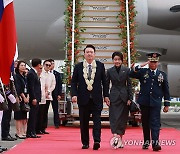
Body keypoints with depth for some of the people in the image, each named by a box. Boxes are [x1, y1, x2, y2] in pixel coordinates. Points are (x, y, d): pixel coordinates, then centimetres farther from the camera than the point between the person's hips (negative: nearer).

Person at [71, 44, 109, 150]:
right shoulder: (78, 67, 6)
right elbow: (74, 82, 6)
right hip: (83, 98, 1)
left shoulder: (100, 66, 6)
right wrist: (74, 94, -7)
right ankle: (85, 143, 13)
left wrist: (106, 95, 3)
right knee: (84, 122, 5)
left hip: (96, 98, -1)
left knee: (97, 119, -9)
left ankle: (97, 141, -14)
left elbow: (104, 81, 8)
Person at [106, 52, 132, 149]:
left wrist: (130, 98, -3)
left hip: (124, 96, 1)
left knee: (123, 118, 4)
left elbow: (129, 85, 2)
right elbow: (107, 85, 6)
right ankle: (116, 136, -22)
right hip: (114, 97, 0)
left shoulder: (126, 70, 3)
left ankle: (120, 138, 12)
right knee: (114, 117, -11)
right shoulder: (110, 71, 4)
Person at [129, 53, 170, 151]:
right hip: (144, 102, 1)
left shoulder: (162, 75, 10)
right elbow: (131, 74, -8)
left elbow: (166, 90, 10)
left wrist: (166, 104, 6)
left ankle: (155, 143, -15)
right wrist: (140, 66, -14)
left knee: (155, 123, -9)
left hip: (156, 102, -1)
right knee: (145, 122, 9)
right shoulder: (143, 72, 7)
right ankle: (146, 142, 21)